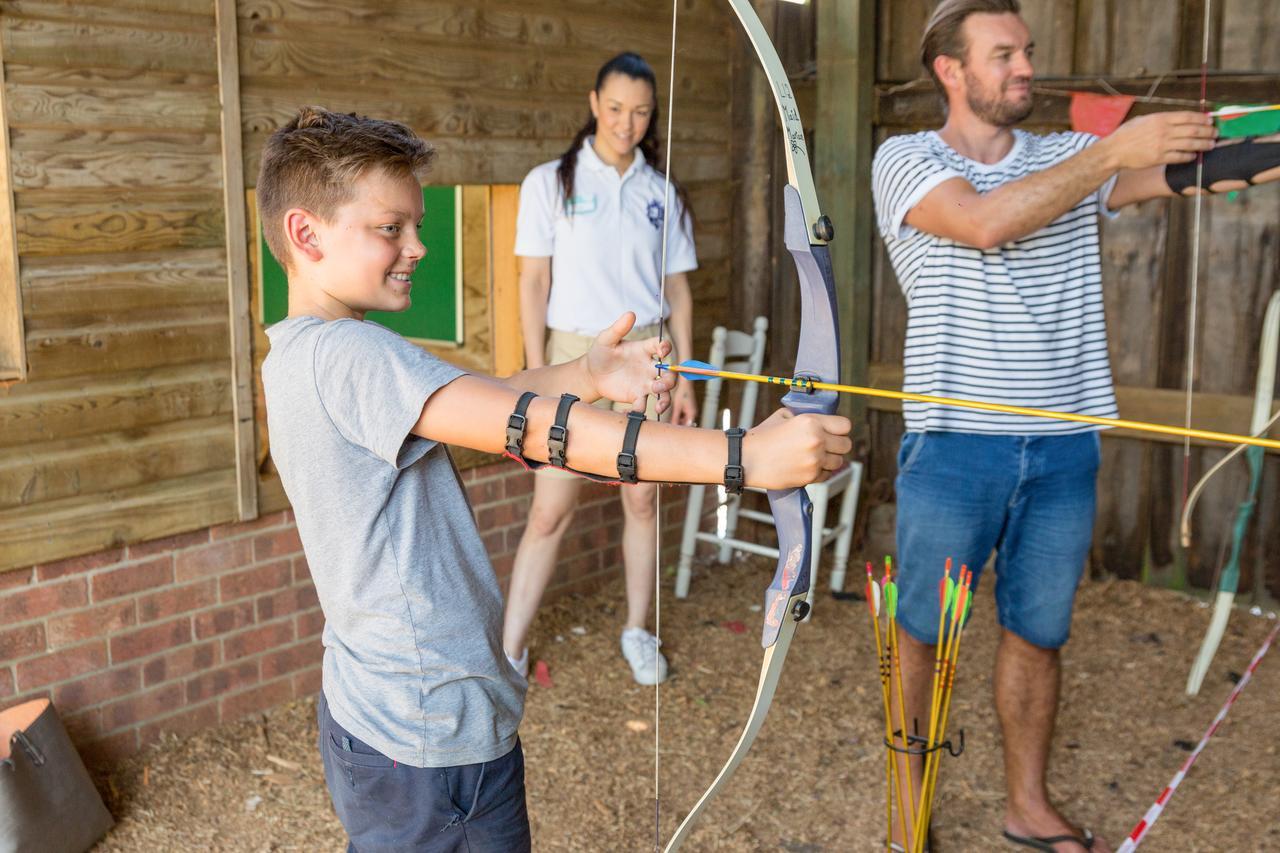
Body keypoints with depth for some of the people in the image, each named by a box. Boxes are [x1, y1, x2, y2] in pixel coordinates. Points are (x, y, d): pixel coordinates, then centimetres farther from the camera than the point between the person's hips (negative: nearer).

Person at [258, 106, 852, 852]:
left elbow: (474, 405, 6)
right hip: (424, 742, -9)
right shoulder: (344, 355, -24)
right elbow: (525, 427, -33)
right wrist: (743, 456, -35)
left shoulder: (300, 357, 7)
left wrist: (584, 376, -10)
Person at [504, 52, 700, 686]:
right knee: (550, 511, -4)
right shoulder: (550, 182, -1)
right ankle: (510, 653, 6)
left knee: (642, 499, 8)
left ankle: (637, 631, 26)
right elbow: (533, 283, -3)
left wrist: (683, 376, 6)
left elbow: (678, 289, 10)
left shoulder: (662, 194, 7)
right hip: (574, 357, -3)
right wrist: (537, 374, -9)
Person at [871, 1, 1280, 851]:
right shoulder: (907, 159, -1)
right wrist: (1111, 150, -19)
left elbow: (1183, 168, -5)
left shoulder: (1073, 156, 10)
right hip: (954, 447, -4)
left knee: (1038, 635, 14)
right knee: (920, 632, 6)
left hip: (1065, 449, 4)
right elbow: (984, 223, -20)